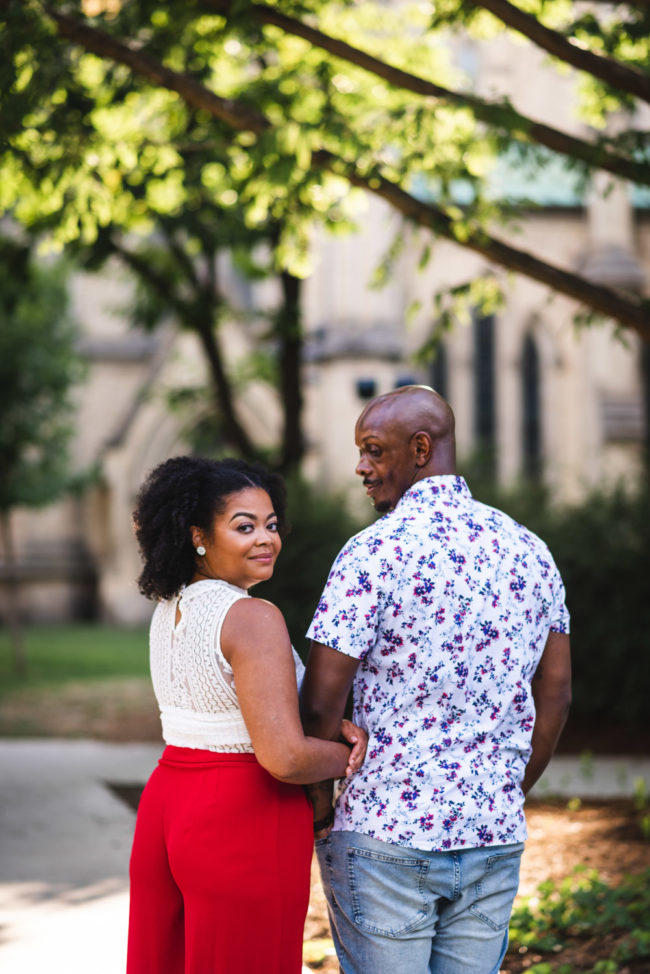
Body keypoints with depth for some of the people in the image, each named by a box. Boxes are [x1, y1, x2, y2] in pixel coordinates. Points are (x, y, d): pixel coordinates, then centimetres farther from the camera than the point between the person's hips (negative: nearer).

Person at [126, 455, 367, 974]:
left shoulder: (170, 611, 9)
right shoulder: (252, 618, -18)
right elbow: (284, 756, -24)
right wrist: (351, 754, -5)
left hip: (164, 808, 8)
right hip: (245, 823, -8)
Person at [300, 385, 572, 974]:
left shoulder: (374, 553, -13)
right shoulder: (529, 551, 5)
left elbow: (321, 702, -14)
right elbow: (555, 696, 10)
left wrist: (314, 804, 2)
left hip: (384, 837, -5)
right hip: (494, 839, 5)